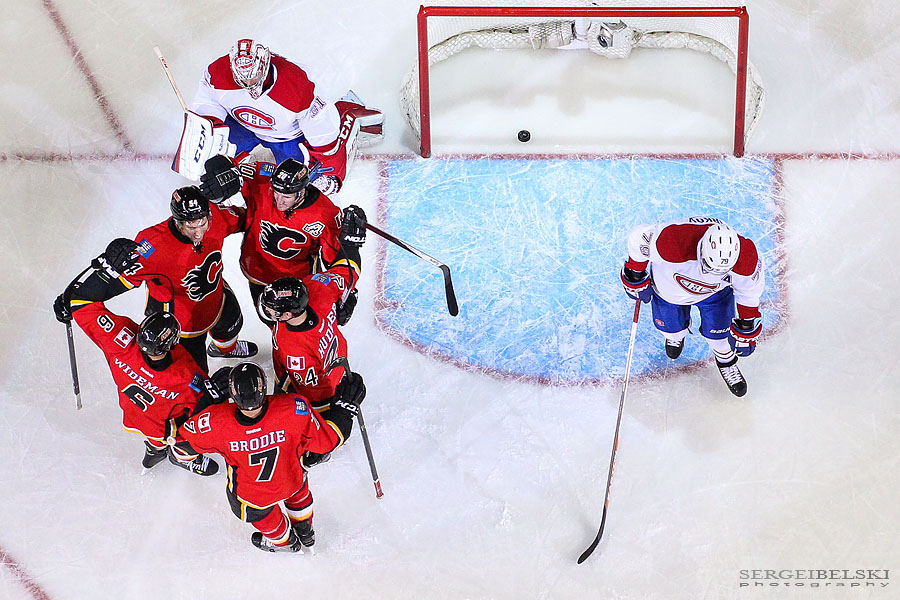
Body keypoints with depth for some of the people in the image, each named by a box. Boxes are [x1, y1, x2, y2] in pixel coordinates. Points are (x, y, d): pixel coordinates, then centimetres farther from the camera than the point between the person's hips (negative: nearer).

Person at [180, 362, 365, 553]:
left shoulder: (216, 423, -37)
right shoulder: (295, 410, -39)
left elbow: (188, 436, -13)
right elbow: (326, 440, -24)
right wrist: (345, 406, -11)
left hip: (252, 495, -1)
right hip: (292, 481, 1)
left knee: (257, 513, 36)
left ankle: (283, 541, 64)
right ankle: (305, 532, 64)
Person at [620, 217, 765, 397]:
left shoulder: (746, 261, -37)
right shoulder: (673, 243, -49)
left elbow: (750, 290, -14)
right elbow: (640, 237, -29)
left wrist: (746, 327, -6)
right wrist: (635, 275, -15)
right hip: (670, 286, -1)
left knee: (717, 331, 4)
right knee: (672, 327, 16)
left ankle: (726, 361, 39)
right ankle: (676, 335, 56)